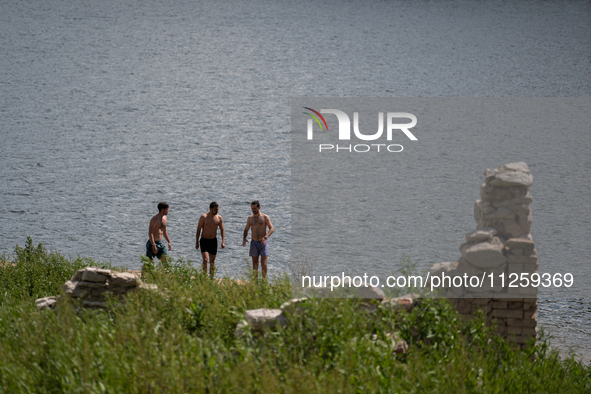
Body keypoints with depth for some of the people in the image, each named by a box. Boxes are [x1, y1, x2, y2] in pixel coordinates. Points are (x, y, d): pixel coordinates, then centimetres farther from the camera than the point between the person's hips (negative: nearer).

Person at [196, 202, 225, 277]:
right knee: (205, 260, -16)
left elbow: (222, 230, 5)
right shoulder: (204, 217, -9)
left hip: (213, 241, 3)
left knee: (212, 261, 7)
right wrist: (196, 242, -8)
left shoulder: (219, 218, -1)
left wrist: (223, 242, -7)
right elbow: (198, 230, -5)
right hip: (204, 241, -3)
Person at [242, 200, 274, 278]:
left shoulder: (265, 217, -4)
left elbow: (271, 229, -11)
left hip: (263, 242, -4)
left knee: (264, 264, -12)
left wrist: (266, 237, -29)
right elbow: (246, 229, 18)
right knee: (255, 265, 6)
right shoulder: (250, 218, 8)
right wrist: (244, 238, -3)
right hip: (254, 243, 4)